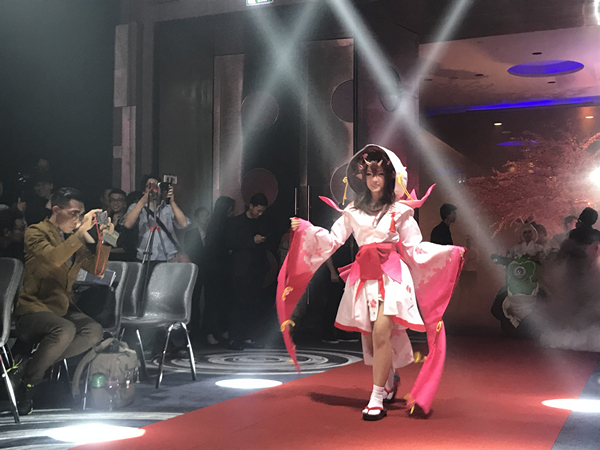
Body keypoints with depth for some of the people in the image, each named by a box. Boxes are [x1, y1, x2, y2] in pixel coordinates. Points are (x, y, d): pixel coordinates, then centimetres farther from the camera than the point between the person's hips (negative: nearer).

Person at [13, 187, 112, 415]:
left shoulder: (74, 238, 17)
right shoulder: (37, 232, -4)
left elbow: (97, 269, 12)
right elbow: (53, 258, -25)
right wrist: (81, 232, -26)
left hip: (62, 308, 7)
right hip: (33, 308, -7)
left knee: (94, 331, -22)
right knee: (65, 330, -36)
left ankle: (34, 363, -10)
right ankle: (28, 383, -14)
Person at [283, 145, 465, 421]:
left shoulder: (400, 210, 7)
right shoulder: (353, 211, 14)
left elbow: (415, 247, 5)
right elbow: (333, 239, 11)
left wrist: (449, 252, -5)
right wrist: (305, 229, 3)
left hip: (392, 274, -3)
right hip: (363, 276, 4)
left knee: (381, 331, -18)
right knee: (369, 336, 6)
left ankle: (377, 398, -12)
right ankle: (390, 380, 33)